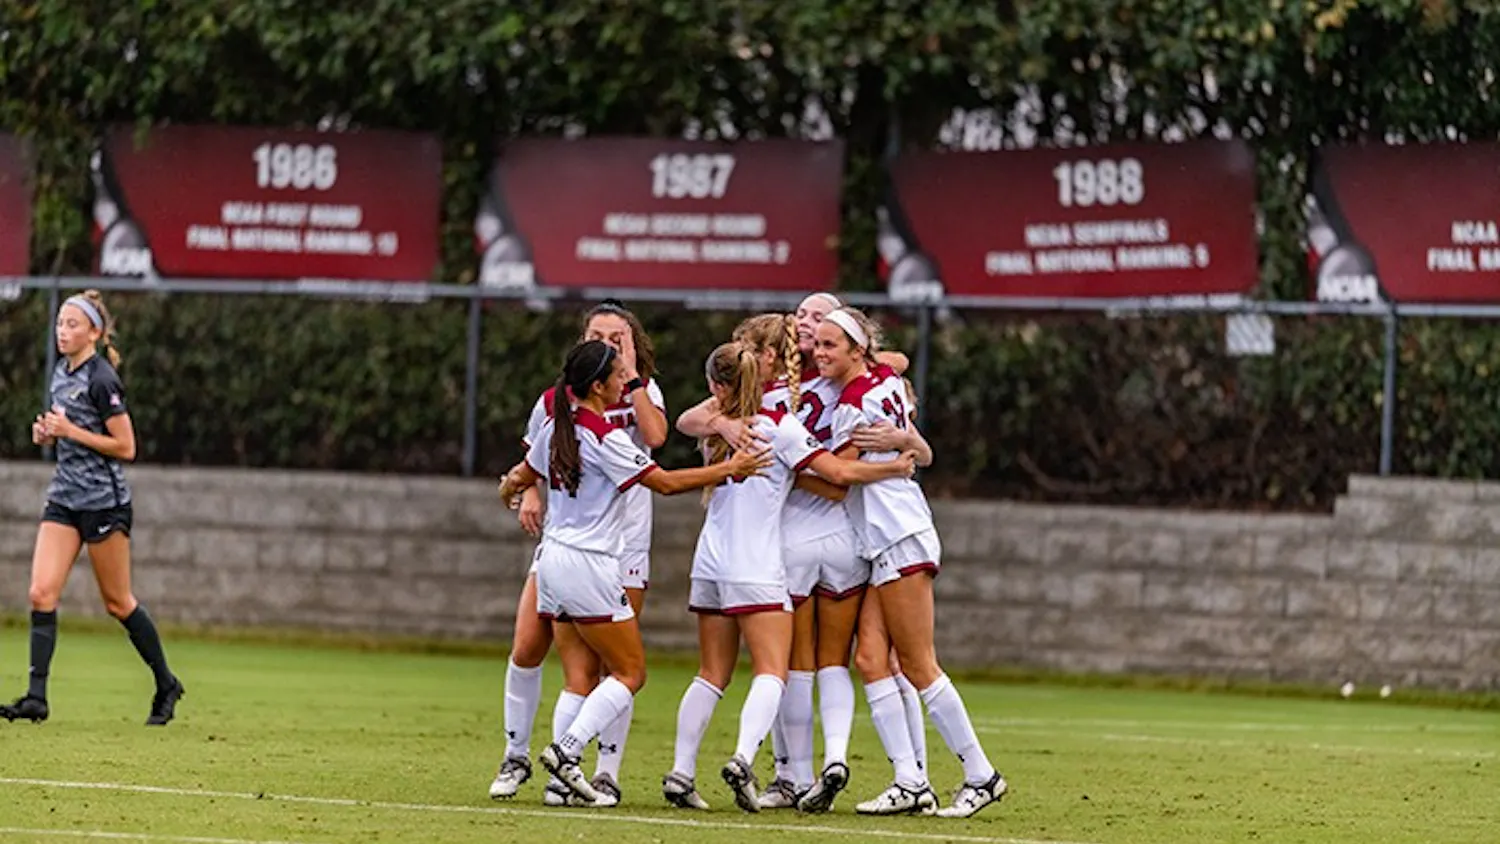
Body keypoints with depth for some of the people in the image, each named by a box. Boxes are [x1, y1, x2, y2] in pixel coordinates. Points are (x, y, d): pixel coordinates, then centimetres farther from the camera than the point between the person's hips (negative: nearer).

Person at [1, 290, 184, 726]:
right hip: (64, 498, 8)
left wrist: (70, 430, -19)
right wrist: (49, 432, 4)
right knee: (42, 593, -6)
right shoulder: (61, 374, 10)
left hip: (104, 501, -7)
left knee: (117, 601, 4)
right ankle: (36, 697, -10)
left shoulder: (101, 380, -15)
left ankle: (166, 685, 21)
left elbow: (125, 447, -15)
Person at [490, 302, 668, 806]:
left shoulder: (643, 391, 0)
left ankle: (607, 773, 4)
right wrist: (528, 494, -3)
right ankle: (516, 755, 13)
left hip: (623, 546, -1)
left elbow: (655, 436, -22)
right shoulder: (555, 402, 2)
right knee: (526, 649, -5)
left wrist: (631, 376, -19)